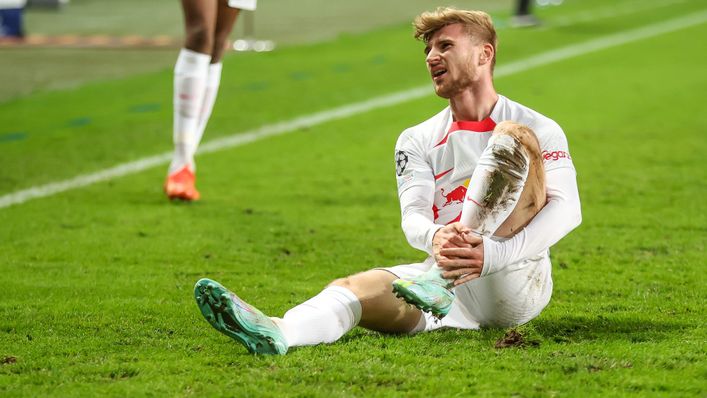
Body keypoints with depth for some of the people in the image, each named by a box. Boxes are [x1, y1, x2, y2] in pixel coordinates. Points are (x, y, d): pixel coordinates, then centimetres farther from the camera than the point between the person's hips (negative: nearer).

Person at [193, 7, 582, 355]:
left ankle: (446, 281, -35)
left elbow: (567, 209, -10)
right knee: (355, 286, -26)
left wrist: (494, 253, -28)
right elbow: (412, 216, 1)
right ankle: (276, 333, -60)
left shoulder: (538, 129, 7)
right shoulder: (418, 140, 18)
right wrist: (436, 237, -27)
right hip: (451, 299, 3)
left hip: (519, 284, -3)